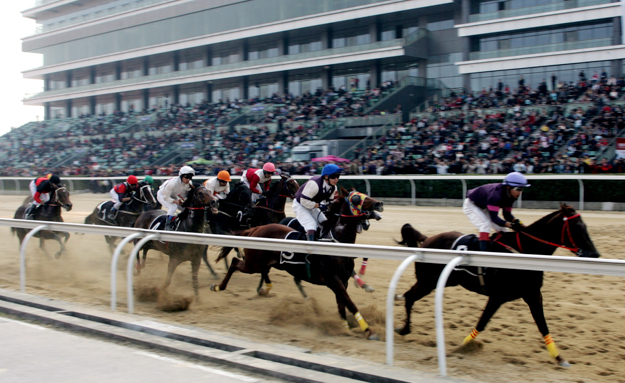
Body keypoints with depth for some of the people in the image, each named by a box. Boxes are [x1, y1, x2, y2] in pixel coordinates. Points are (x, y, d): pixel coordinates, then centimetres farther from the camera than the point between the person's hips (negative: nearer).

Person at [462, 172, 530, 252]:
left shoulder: (510, 196, -13)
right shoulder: (496, 194, -39)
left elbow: (507, 214, -4)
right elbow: (494, 217, -41)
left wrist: (516, 221, -24)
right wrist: (511, 225, -49)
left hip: (484, 208, 9)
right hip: (471, 205, -9)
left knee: (501, 228, 4)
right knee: (485, 224, -29)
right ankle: (483, 251, -34)